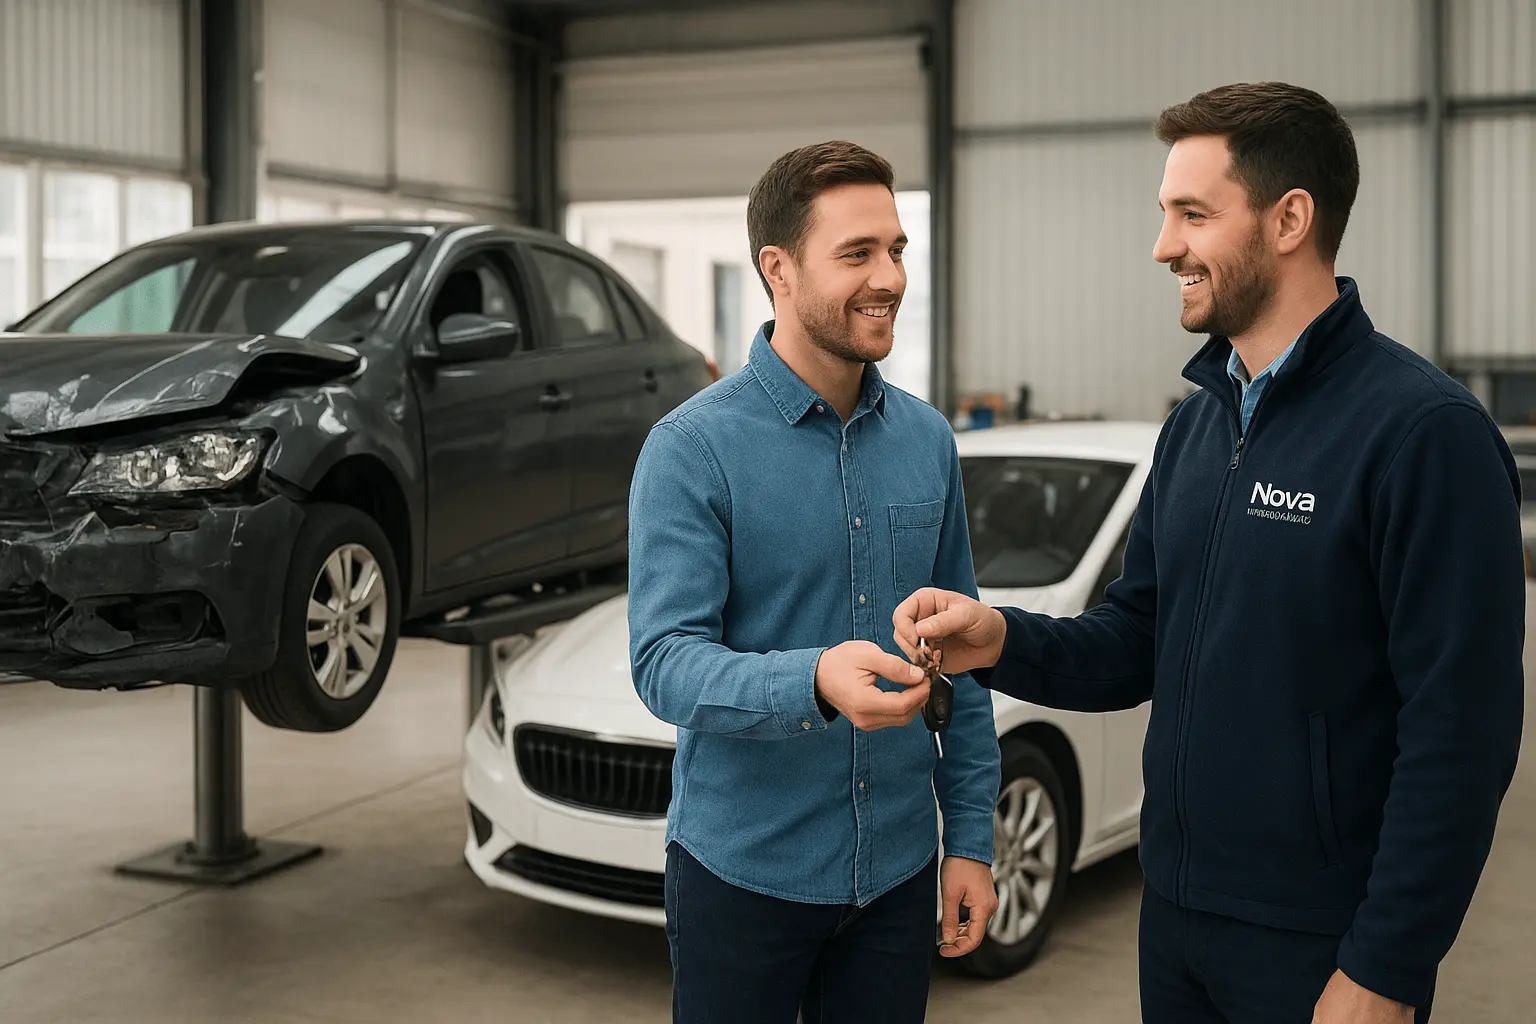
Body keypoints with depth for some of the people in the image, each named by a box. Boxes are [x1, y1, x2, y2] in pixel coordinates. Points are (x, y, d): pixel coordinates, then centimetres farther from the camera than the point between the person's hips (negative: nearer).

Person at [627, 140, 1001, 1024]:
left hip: (898, 869, 4)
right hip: (745, 872, -4)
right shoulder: (695, 447, -13)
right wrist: (815, 682, -37)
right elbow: (666, 663, -20)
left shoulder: (927, 440, 3)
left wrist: (971, 836, 5)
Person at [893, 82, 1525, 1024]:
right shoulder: (1197, 423, 7)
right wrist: (1006, 643, -9)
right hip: (1177, 913, 7)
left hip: (1320, 945, -7)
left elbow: (1460, 733, -19)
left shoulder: (1424, 431, -17)